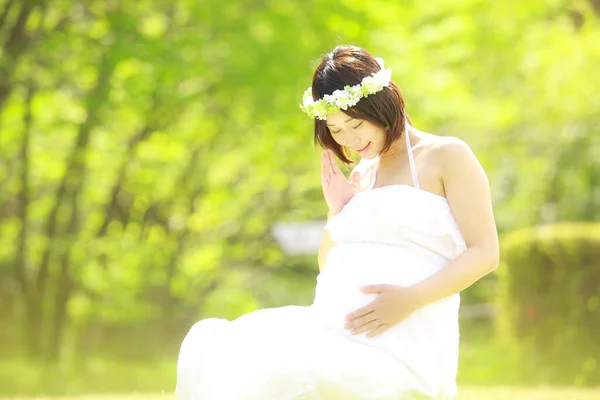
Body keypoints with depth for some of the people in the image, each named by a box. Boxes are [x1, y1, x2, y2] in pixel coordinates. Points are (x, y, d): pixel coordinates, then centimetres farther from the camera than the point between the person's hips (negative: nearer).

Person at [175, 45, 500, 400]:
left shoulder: (448, 155, 4)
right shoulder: (362, 175, 24)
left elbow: (484, 253, -4)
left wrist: (410, 298, -17)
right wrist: (337, 211, 9)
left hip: (400, 349, -7)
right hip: (331, 330, 7)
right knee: (209, 352, -18)